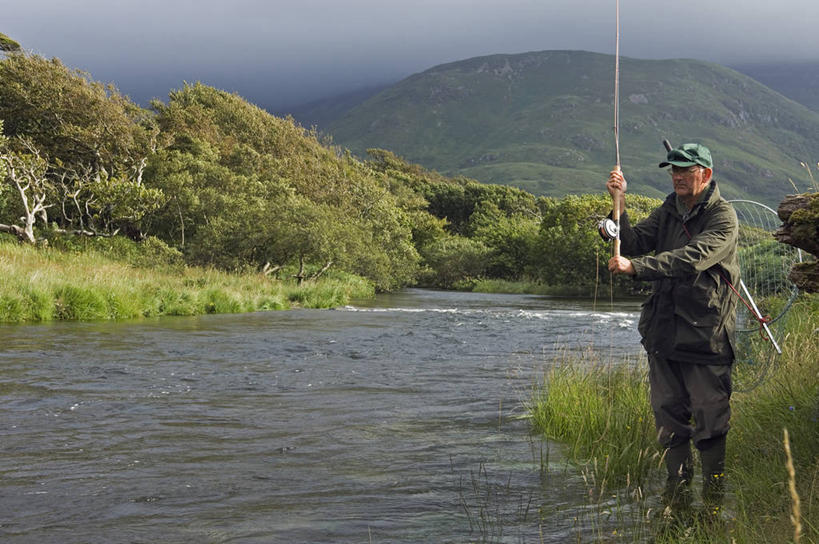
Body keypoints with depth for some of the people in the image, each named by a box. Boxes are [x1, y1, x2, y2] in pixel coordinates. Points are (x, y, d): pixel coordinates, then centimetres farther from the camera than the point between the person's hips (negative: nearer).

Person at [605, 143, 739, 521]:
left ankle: (713, 500, 8)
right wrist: (619, 205, -11)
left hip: (706, 334, -6)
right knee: (668, 415, 11)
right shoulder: (668, 212, 14)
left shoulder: (723, 217, -8)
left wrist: (636, 267, -31)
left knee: (709, 419, -3)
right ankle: (677, 493, 22)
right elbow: (634, 244, 3)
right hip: (663, 331, 6)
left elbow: (692, 259, -24)